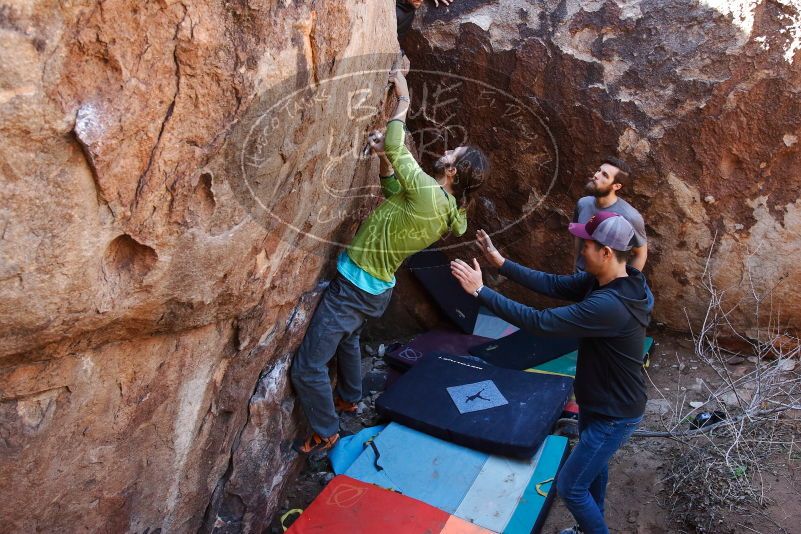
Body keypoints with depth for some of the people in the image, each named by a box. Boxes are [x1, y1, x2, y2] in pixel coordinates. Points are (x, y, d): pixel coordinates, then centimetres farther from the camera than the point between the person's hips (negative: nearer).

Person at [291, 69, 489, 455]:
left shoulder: (429, 195, -28)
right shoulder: (446, 206, 0)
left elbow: (397, 148, -23)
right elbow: (394, 194, 13)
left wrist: (403, 98, -10)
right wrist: (383, 159, -3)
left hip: (354, 288, -9)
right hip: (376, 289, 10)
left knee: (307, 368, 2)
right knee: (347, 338, 36)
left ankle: (325, 432, 21)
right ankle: (349, 398, 55)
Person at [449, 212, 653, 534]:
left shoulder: (609, 305, -38)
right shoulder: (602, 280, -9)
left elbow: (539, 322, -37)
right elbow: (553, 284, -4)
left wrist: (480, 291, -33)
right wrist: (500, 263, -9)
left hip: (614, 415, -10)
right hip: (598, 402, 10)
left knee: (570, 486, 4)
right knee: (594, 465, 29)